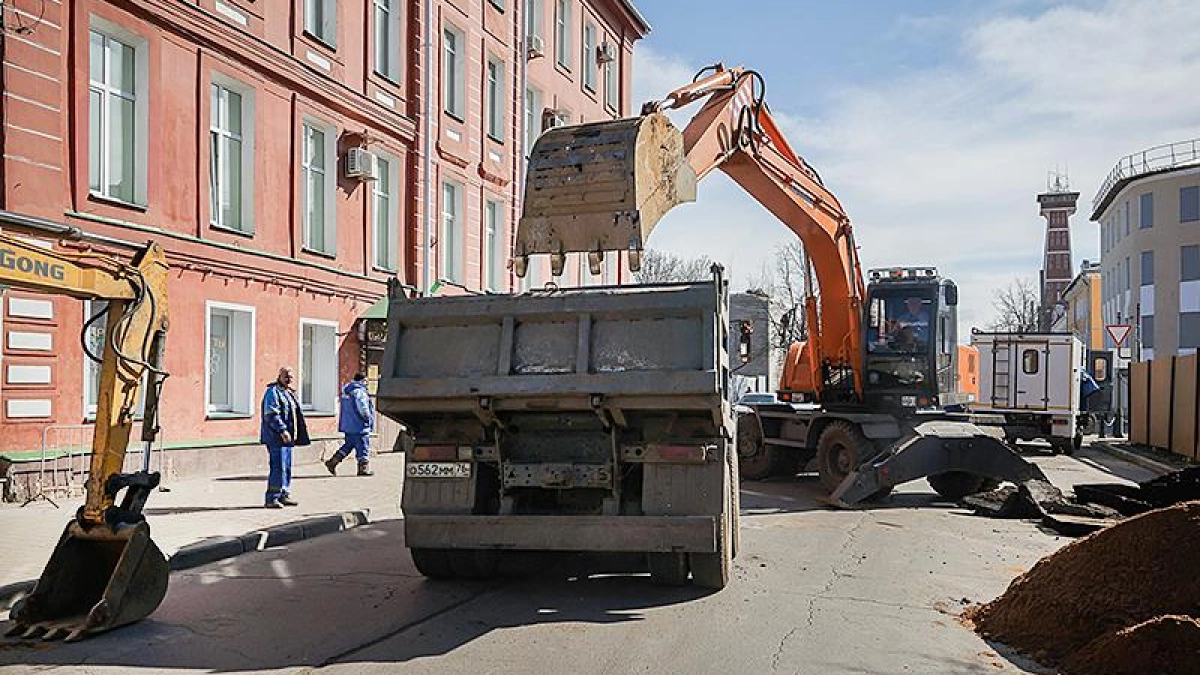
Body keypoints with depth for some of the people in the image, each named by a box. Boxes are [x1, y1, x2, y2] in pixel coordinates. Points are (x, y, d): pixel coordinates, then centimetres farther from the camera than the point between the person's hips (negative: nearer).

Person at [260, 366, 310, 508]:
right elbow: (271, 414, -19)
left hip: (287, 437, 9)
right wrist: (282, 430, -25)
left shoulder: (289, 392, 20)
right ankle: (271, 499, -7)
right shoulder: (273, 392, -9)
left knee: (287, 467, 12)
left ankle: (284, 496, 20)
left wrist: (296, 435, 21)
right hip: (276, 437, -9)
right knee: (278, 468, -11)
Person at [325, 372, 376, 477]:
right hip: (358, 425, -9)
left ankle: (332, 462, 14)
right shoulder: (359, 392, -16)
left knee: (349, 445, 18)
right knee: (363, 446, 0)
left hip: (348, 424, 10)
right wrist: (368, 417, -8)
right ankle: (364, 468, 5)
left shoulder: (347, 391, 15)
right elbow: (362, 408, -23)